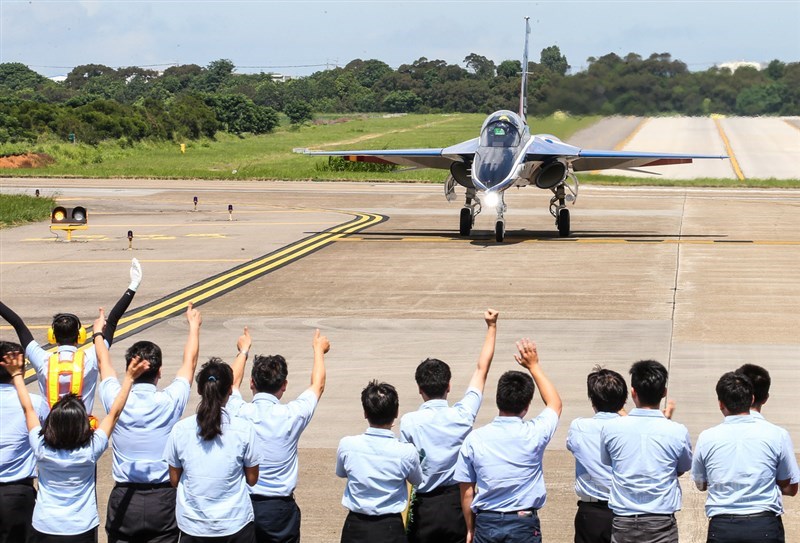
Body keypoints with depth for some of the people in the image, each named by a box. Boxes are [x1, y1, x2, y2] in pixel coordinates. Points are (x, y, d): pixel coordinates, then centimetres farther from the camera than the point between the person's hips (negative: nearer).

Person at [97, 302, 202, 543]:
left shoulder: (116, 401, -6)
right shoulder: (170, 402, -9)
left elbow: (104, 363, 15)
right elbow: (190, 361, 9)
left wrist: (99, 332, 34)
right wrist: (194, 325, 26)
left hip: (123, 498, 1)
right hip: (162, 498, -1)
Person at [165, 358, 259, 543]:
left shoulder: (180, 430, -7)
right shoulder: (244, 430, -11)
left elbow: (174, 480, 3)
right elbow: (252, 479, 0)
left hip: (192, 525, 2)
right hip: (235, 522, -1)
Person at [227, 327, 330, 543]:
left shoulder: (238, 413, -8)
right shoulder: (292, 416, -11)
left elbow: (233, 381, 18)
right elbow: (318, 385, 11)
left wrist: (244, 351, 36)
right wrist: (319, 350, 29)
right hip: (279, 509, -2)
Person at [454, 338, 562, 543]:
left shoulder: (474, 439, -5)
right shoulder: (534, 434, -8)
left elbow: (467, 491, 2)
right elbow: (555, 403, 14)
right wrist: (534, 366, 19)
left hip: (486, 524, 1)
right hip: (524, 525, -1)